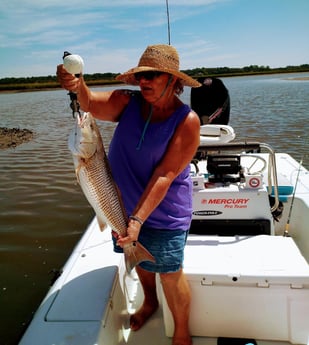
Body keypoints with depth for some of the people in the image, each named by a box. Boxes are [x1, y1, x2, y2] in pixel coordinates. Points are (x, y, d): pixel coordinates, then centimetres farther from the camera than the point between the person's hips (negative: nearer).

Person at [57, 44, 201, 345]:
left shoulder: (186, 120, -20)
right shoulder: (127, 102, -8)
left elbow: (165, 175, -25)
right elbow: (91, 104, -26)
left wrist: (137, 219, -30)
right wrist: (77, 86, -48)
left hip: (163, 213, -4)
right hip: (124, 204, 5)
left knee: (169, 273, 7)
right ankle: (149, 303, 55)